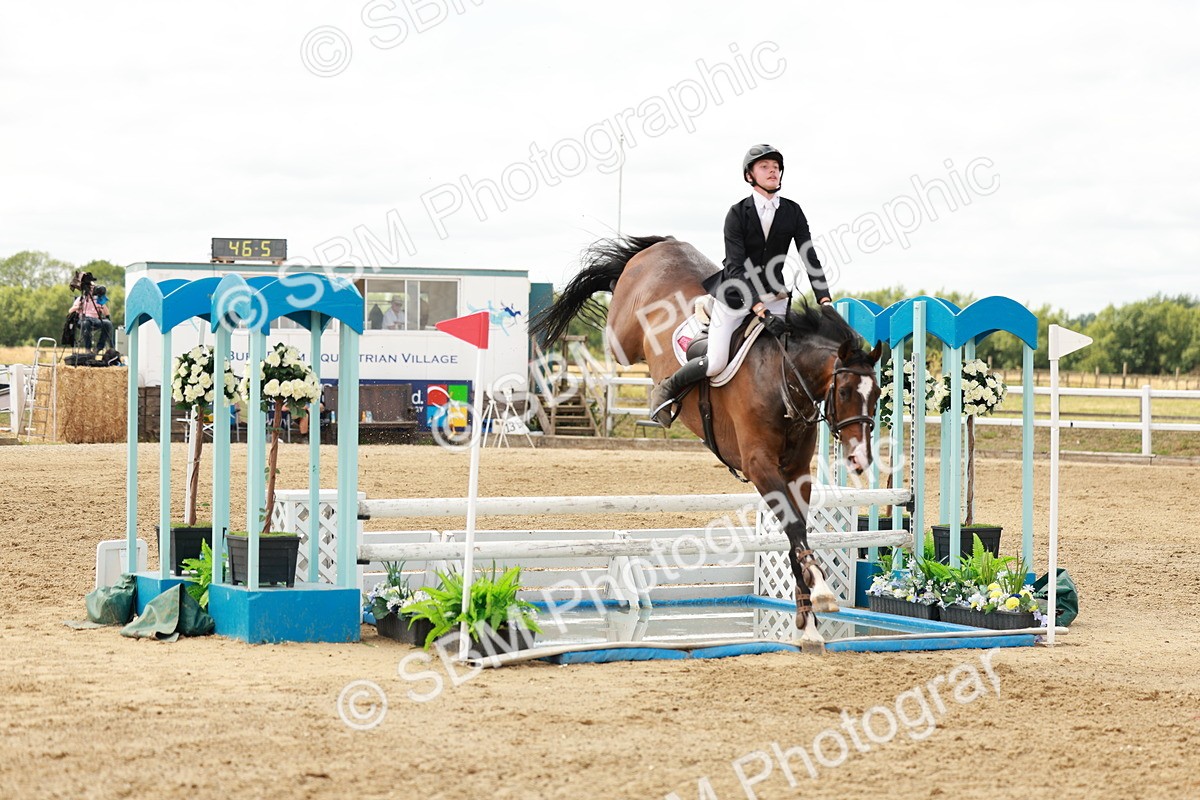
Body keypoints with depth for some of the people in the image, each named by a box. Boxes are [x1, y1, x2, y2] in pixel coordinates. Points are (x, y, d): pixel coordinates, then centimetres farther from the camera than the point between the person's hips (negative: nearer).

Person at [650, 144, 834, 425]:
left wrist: (824, 300, -19)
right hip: (735, 296, -4)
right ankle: (666, 390, 10)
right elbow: (737, 268, -21)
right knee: (716, 364, -14)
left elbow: (810, 258, -5)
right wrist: (760, 311, -32)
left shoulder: (793, 212, -2)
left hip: (773, 296, 4)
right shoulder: (738, 213, -14)